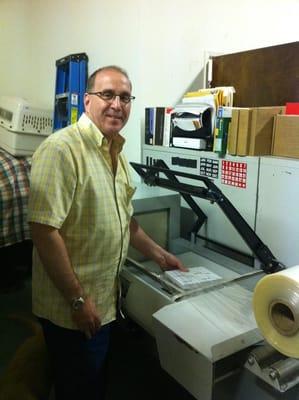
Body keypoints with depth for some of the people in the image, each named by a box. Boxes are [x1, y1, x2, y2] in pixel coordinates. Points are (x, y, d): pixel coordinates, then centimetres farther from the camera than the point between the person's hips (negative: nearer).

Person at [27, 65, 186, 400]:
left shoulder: (116, 153, 8)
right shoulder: (61, 149, -21)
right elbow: (44, 231, -25)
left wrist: (158, 254, 18)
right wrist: (78, 299, -21)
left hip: (104, 301, 8)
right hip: (72, 308, -8)